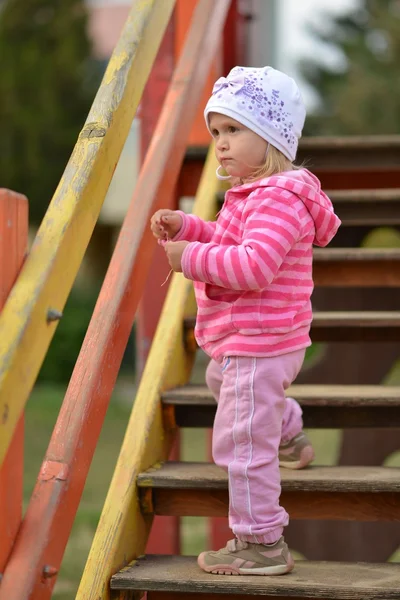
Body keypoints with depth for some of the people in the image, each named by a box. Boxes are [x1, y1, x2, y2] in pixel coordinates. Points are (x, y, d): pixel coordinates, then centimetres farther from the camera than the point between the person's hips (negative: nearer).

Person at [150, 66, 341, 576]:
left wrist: (192, 258, -29)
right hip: (242, 342, 12)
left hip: (259, 345, -12)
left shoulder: (279, 200, -24)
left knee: (242, 442, -9)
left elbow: (253, 265, -35)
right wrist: (185, 228, 5)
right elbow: (228, 244, 21)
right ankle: (290, 441, 60)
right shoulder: (252, 193, 11)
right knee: (220, 379, 40)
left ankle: (261, 544, -1)